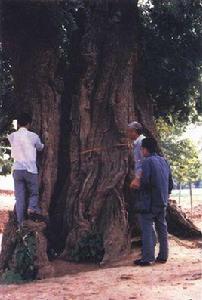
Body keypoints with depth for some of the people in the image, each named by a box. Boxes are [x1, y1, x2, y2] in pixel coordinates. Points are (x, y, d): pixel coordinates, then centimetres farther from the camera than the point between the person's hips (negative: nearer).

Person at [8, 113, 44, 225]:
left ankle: (20, 222, 3)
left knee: (19, 196, 6)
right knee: (34, 193, 14)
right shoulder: (33, 136, -2)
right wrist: (42, 145, 39)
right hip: (30, 170, -2)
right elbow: (40, 148, 17)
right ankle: (32, 207, -14)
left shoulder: (12, 136, 4)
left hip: (17, 169, 2)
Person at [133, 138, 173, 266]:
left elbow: (145, 182, -21)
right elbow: (170, 182, 13)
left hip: (149, 202, -7)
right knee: (162, 228, 12)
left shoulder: (147, 161, -13)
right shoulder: (164, 161, 11)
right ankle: (163, 256, 17)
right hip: (163, 202, 7)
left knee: (147, 229, -4)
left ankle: (147, 258, -4)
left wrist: (139, 188, 0)